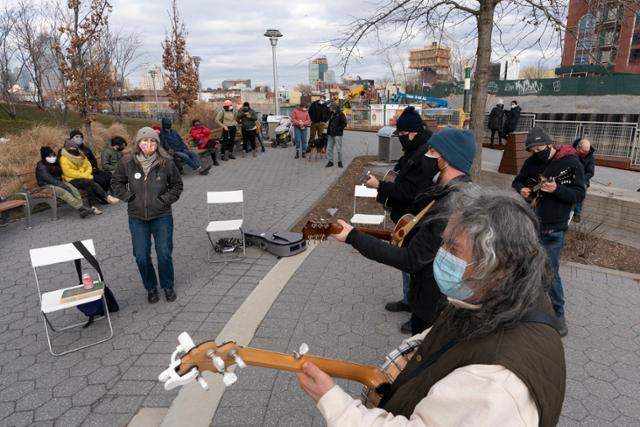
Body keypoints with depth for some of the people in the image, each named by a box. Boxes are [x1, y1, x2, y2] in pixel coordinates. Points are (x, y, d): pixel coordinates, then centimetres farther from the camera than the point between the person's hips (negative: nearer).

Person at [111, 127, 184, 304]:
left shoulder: (166, 163, -9)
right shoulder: (127, 162, -6)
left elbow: (177, 185, 4)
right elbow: (117, 183, 10)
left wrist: (165, 200, -7)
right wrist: (129, 197, -3)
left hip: (162, 217, -1)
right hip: (137, 218, 1)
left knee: (164, 254, 1)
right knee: (141, 257, 5)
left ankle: (168, 286, 26)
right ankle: (151, 287, 29)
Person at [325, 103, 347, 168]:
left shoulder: (341, 114, -8)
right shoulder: (332, 114, 14)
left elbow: (344, 123, -12)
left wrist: (337, 129, -16)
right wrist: (328, 130, 12)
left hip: (337, 134, -8)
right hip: (331, 134, 8)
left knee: (339, 148, -3)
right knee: (329, 148, 7)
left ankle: (340, 162, 7)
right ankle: (330, 161, 14)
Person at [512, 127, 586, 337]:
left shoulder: (571, 162, -11)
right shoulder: (531, 162, 2)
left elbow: (579, 194, -12)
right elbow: (517, 181, 13)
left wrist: (557, 189, -29)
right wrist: (520, 190, -10)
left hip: (553, 229, -5)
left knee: (550, 273, -3)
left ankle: (558, 315, 13)